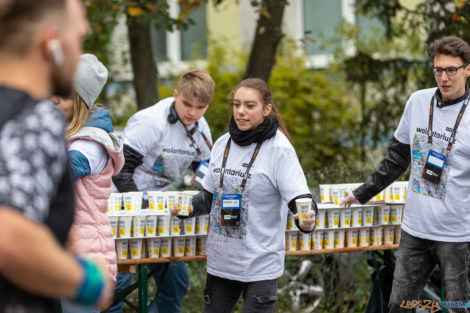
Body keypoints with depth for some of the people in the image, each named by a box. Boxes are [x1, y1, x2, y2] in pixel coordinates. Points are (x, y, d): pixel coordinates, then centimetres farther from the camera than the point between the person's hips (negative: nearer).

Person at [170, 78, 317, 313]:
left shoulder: (279, 149, -13)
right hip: (220, 260, 6)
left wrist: (306, 220, -40)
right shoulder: (223, 144, 5)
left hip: (260, 264, -6)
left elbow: (300, 197, -19)